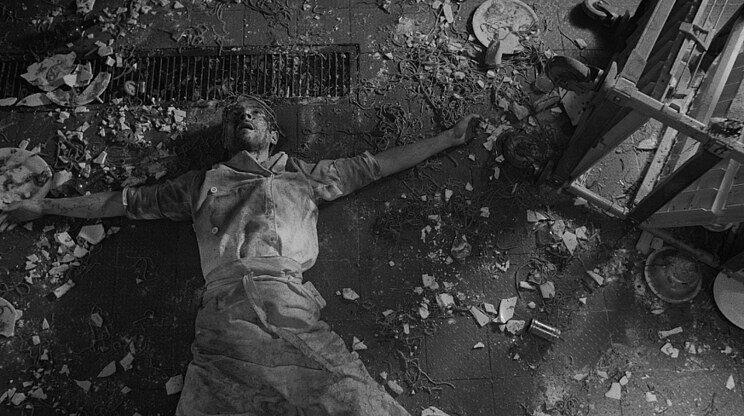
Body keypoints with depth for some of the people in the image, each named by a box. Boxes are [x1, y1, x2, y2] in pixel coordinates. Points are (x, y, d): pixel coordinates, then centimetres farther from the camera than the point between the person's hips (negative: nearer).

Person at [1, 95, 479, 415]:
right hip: (225, 315, 1)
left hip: (292, 311, 0)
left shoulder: (305, 175, 26)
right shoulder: (203, 184, 27)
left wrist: (453, 136, 30)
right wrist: (44, 206, 37)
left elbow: (377, 163, 27)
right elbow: (126, 201, 32)